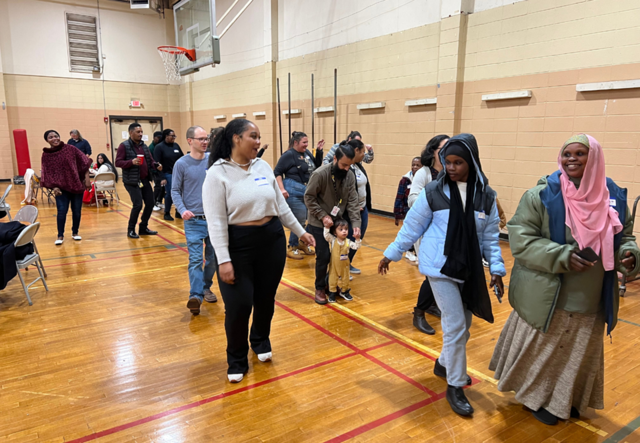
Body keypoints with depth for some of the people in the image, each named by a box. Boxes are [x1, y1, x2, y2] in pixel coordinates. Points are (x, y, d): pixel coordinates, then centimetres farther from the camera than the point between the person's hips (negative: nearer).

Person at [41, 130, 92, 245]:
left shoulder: (70, 149, -2)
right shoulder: (46, 155, -1)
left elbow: (84, 163, 0)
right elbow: (47, 173, 1)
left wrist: (87, 178, -5)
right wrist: (53, 187, -10)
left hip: (76, 185, 0)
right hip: (61, 187, 0)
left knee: (77, 211, 5)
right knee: (62, 211, -6)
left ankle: (75, 232, 23)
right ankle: (60, 236, 8)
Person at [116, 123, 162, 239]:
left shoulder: (144, 146, 13)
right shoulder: (124, 146, -7)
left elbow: (150, 160, 16)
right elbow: (118, 162, -11)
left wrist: (156, 165, -6)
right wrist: (131, 162, -26)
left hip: (145, 180, 7)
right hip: (132, 181, -7)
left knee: (150, 203, 7)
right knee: (138, 204, -11)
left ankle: (143, 228, 23)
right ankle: (131, 230, 8)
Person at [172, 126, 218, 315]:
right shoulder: (181, 164, -3)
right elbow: (175, 191, 0)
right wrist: (182, 210, -16)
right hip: (193, 220, -3)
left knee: (213, 257, 12)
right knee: (195, 259, -9)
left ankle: (206, 287, 30)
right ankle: (196, 296, -10)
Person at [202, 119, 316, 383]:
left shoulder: (263, 166, 5)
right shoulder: (218, 173, -11)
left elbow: (281, 205, 13)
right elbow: (216, 221, -14)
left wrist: (301, 232, 16)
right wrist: (223, 260, -18)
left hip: (272, 240, 5)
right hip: (237, 245, -4)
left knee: (266, 299, 14)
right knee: (238, 306, -1)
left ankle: (261, 341, 42)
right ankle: (237, 360, 24)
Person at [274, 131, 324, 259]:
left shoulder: (307, 153, 10)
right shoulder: (289, 155, -9)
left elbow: (317, 166, 19)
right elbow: (277, 172, -9)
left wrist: (319, 151, 7)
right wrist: (281, 189, -18)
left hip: (308, 191, 7)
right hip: (294, 192, -7)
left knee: (308, 219, 11)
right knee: (300, 220, -5)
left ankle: (303, 244, 29)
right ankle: (292, 248, 11)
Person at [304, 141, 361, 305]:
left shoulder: (350, 176, -5)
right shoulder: (320, 174, -20)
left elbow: (352, 201, -5)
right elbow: (309, 197, -15)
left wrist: (355, 223, -16)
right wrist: (323, 216, -21)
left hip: (338, 222, 5)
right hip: (318, 224, -5)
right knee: (324, 256, -5)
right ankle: (320, 288, 16)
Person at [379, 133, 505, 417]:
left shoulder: (486, 195, -1)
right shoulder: (433, 192, -9)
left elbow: (491, 236, 6)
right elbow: (412, 226, -1)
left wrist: (497, 268, 0)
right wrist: (391, 254, 3)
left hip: (470, 270, 4)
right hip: (440, 268, -4)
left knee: (463, 325, 14)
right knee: (455, 326, -5)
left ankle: (445, 364, 41)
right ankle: (455, 387, 12)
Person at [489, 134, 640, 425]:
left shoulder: (613, 197, 1)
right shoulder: (542, 195, -13)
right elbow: (520, 239, -16)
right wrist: (562, 257, -25)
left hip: (590, 299, 5)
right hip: (547, 296, -5)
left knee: (579, 353, 21)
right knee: (543, 349, 12)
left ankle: (567, 399, 45)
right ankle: (537, 398, 36)